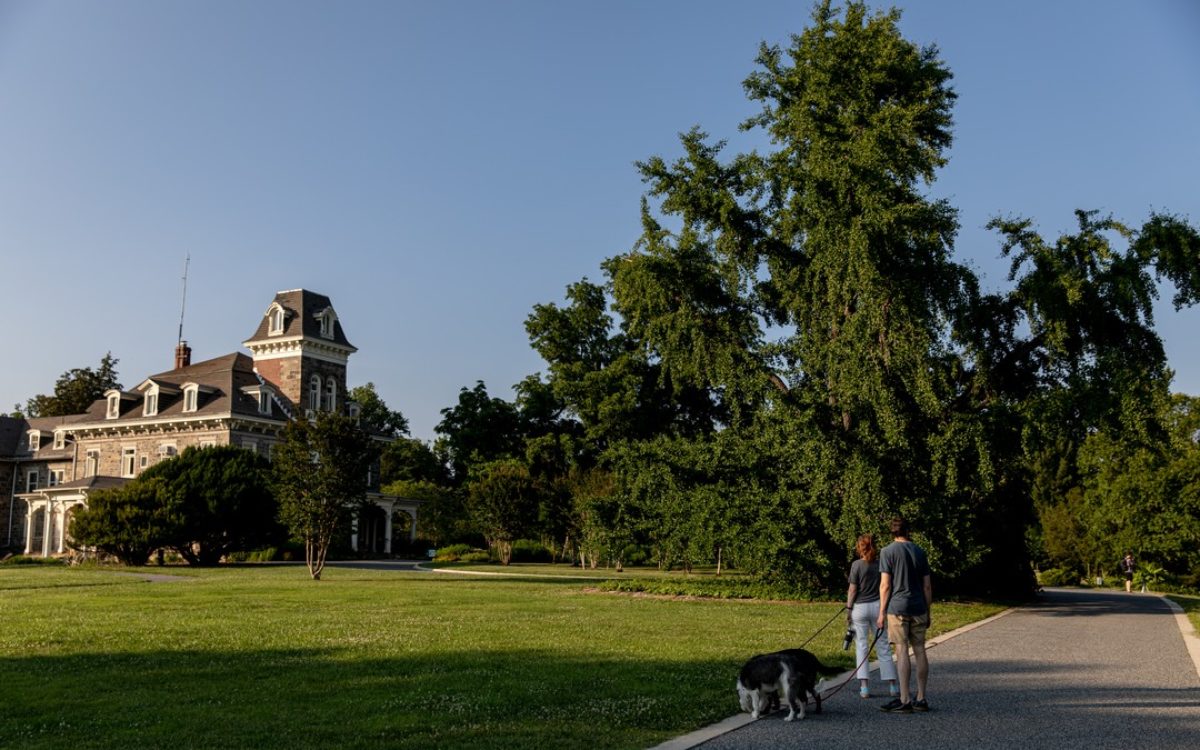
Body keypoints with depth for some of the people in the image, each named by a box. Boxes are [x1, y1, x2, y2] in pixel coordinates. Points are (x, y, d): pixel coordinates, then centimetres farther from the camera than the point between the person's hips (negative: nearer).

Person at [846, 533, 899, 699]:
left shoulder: (856, 565, -8)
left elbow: (853, 589, -8)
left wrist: (848, 609, 0)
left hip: (860, 608, -3)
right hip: (878, 606, 3)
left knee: (861, 647, 3)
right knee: (883, 647, 11)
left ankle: (864, 686, 0)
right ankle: (892, 685, 13)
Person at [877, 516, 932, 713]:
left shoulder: (888, 552, -4)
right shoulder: (920, 552, 10)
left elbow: (885, 585, -8)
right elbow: (927, 586, 10)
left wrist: (881, 613, -3)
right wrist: (927, 612, 18)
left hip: (898, 608, -5)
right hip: (918, 608, 5)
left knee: (902, 652, -5)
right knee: (919, 651, 8)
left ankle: (904, 700, -5)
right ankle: (921, 699, 13)